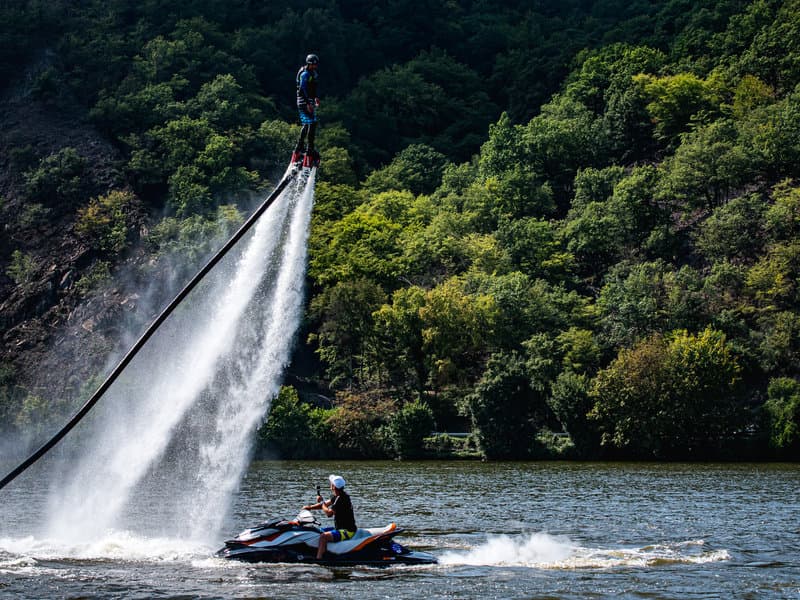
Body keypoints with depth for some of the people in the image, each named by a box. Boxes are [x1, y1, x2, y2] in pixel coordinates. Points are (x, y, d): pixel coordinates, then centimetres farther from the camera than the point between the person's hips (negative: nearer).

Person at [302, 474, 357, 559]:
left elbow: (329, 513, -26)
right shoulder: (337, 496, 10)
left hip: (347, 531, -11)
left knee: (323, 536, -28)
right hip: (339, 528, 11)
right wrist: (310, 507, 6)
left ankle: (318, 559, -31)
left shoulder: (341, 499, -21)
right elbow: (325, 504, 17)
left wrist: (321, 502, -13)